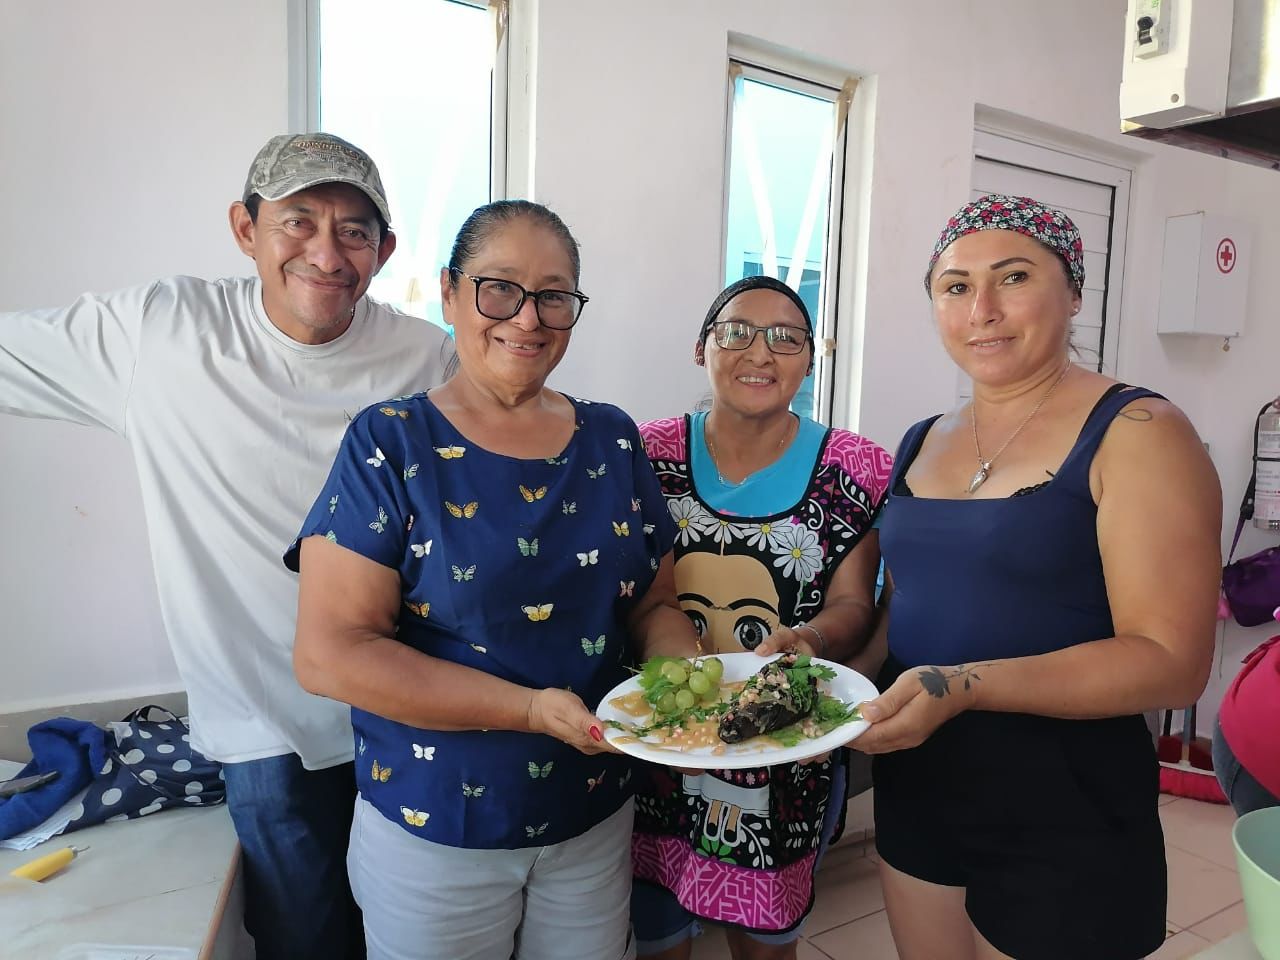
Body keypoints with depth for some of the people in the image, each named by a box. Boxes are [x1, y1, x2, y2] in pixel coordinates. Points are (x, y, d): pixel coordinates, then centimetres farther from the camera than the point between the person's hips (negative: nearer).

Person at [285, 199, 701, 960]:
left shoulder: (612, 440, -1)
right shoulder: (391, 446, -13)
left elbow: (655, 604, 4)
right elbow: (329, 654, -19)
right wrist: (530, 709, -25)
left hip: (596, 818, 4)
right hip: (433, 832, -3)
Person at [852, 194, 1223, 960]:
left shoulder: (1136, 434, -13)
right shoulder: (922, 442, 5)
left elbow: (1171, 661, -19)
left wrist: (964, 686, -30)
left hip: (1064, 816, -5)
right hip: (915, 794, 6)